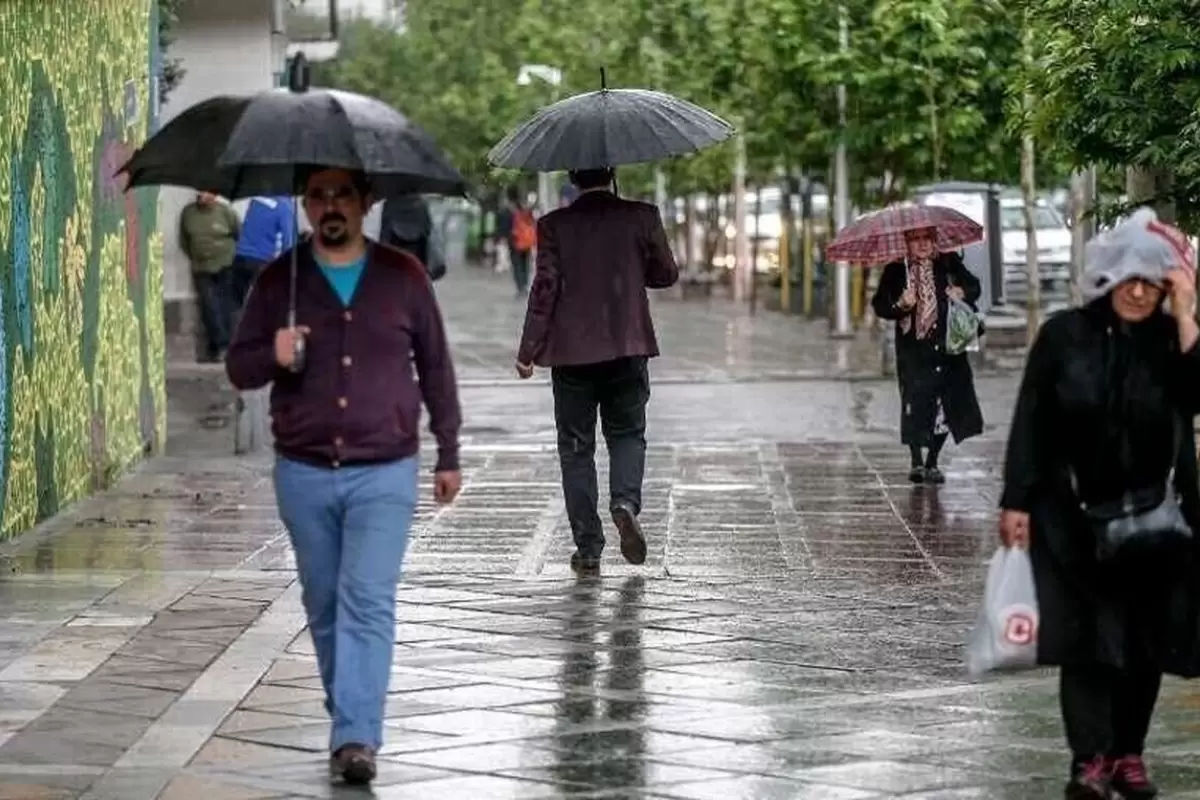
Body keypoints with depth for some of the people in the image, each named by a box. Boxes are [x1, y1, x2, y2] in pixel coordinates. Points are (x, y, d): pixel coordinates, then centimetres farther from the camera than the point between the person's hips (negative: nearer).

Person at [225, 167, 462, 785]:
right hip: (303, 474, 2)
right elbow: (237, 368, 6)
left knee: (368, 602, -13)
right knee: (324, 604, 11)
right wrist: (272, 357, -17)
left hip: (384, 473, -2)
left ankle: (356, 738, -17)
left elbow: (435, 367, 9)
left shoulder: (403, 276, 1)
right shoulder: (277, 281, 3)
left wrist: (448, 454, 11)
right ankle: (350, 716, 27)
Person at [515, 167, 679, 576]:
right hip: (628, 348, 1)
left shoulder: (554, 225, -5)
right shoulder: (642, 217, -3)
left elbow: (545, 288, -7)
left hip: (571, 351, -1)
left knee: (576, 447, 9)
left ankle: (588, 549, 7)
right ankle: (625, 501, -11)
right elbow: (666, 274, 6)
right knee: (627, 434, 18)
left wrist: (527, 351, -1)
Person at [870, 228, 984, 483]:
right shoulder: (896, 271, 1)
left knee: (947, 407, 2)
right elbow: (879, 305, 0)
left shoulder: (949, 264, 5)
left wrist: (963, 293, -8)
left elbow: (974, 286, 15)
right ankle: (916, 462, -2)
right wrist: (900, 305, -20)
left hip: (947, 347, 2)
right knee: (915, 404, -10)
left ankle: (932, 462, 16)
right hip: (913, 351, -2)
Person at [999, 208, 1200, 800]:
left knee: (1144, 639, 6)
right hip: (1075, 516, -1)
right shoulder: (1065, 335, -3)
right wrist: (1017, 502, -6)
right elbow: (1031, 420, -2)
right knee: (1085, 637, -5)